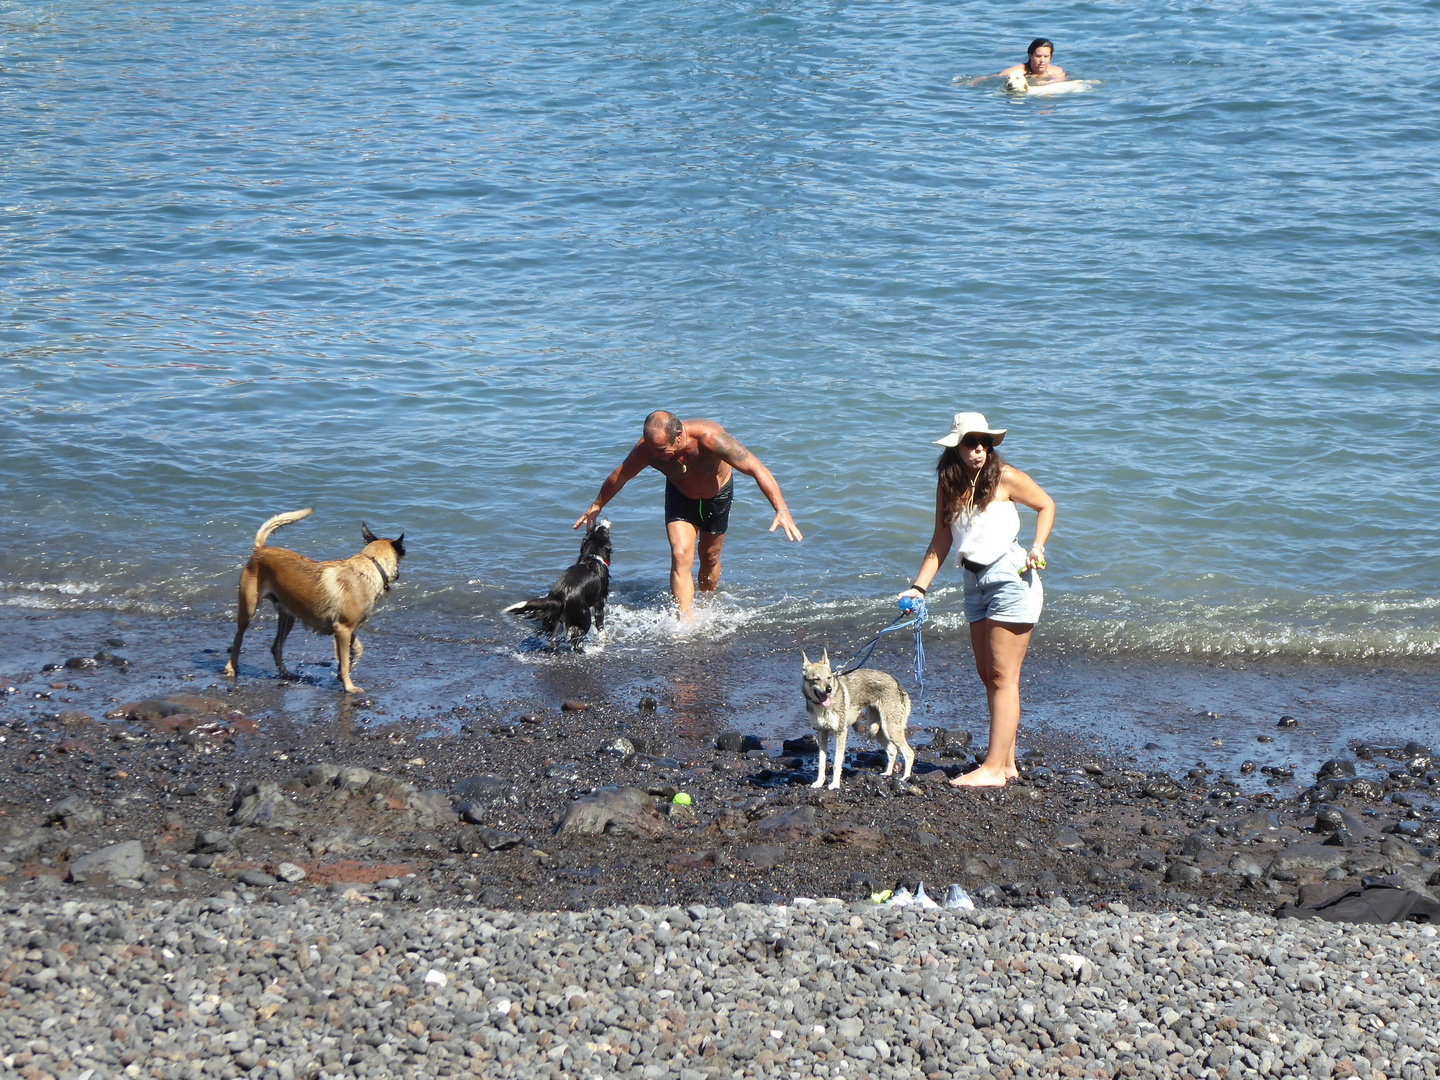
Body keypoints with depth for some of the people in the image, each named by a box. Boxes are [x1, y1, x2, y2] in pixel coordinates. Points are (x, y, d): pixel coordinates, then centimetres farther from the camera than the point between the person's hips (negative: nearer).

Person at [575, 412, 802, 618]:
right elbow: (619, 476, -11)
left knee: (709, 557, 11)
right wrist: (597, 506, 4)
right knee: (681, 556, -18)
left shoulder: (710, 438, -41)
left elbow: (757, 469, -38)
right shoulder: (646, 448, -32)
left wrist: (781, 510, -44)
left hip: (718, 493, -1)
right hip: (681, 497, 1)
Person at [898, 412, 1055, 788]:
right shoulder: (948, 483, 6)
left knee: (1002, 676, -7)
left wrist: (1037, 547, -10)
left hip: (1010, 577, -7)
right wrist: (919, 586, 2)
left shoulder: (1004, 477, -9)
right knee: (987, 673, 9)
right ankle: (1006, 760, 17)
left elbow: (1046, 505, 3)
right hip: (974, 581, 7)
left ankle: (995, 768, -7)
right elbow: (941, 541, 9)